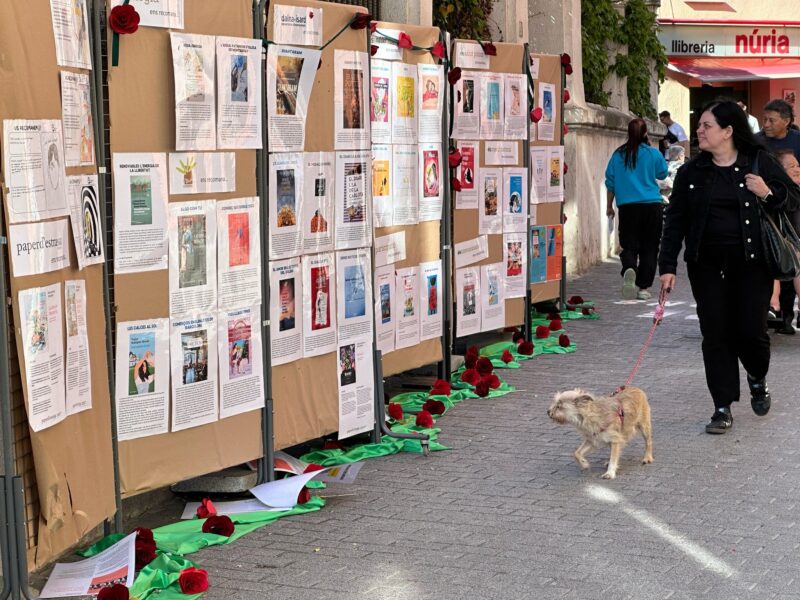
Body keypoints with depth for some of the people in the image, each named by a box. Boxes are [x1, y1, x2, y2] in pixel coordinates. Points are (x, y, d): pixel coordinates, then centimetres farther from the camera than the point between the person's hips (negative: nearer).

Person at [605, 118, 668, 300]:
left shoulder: (618, 155, 1)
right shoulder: (653, 153, -3)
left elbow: (610, 182, 7)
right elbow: (663, 173, 14)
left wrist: (609, 206, 17)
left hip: (627, 206, 1)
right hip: (652, 205, -1)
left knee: (629, 245, 3)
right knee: (649, 247, 8)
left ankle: (629, 269, -29)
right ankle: (643, 287, 5)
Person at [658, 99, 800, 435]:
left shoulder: (760, 162, -1)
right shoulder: (691, 172, 5)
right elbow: (675, 220, 6)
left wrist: (768, 193, -16)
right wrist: (667, 265, 0)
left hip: (751, 263, -2)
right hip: (707, 265, 2)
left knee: (751, 331, -3)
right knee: (715, 334, 1)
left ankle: (758, 379, 31)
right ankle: (723, 409, 10)